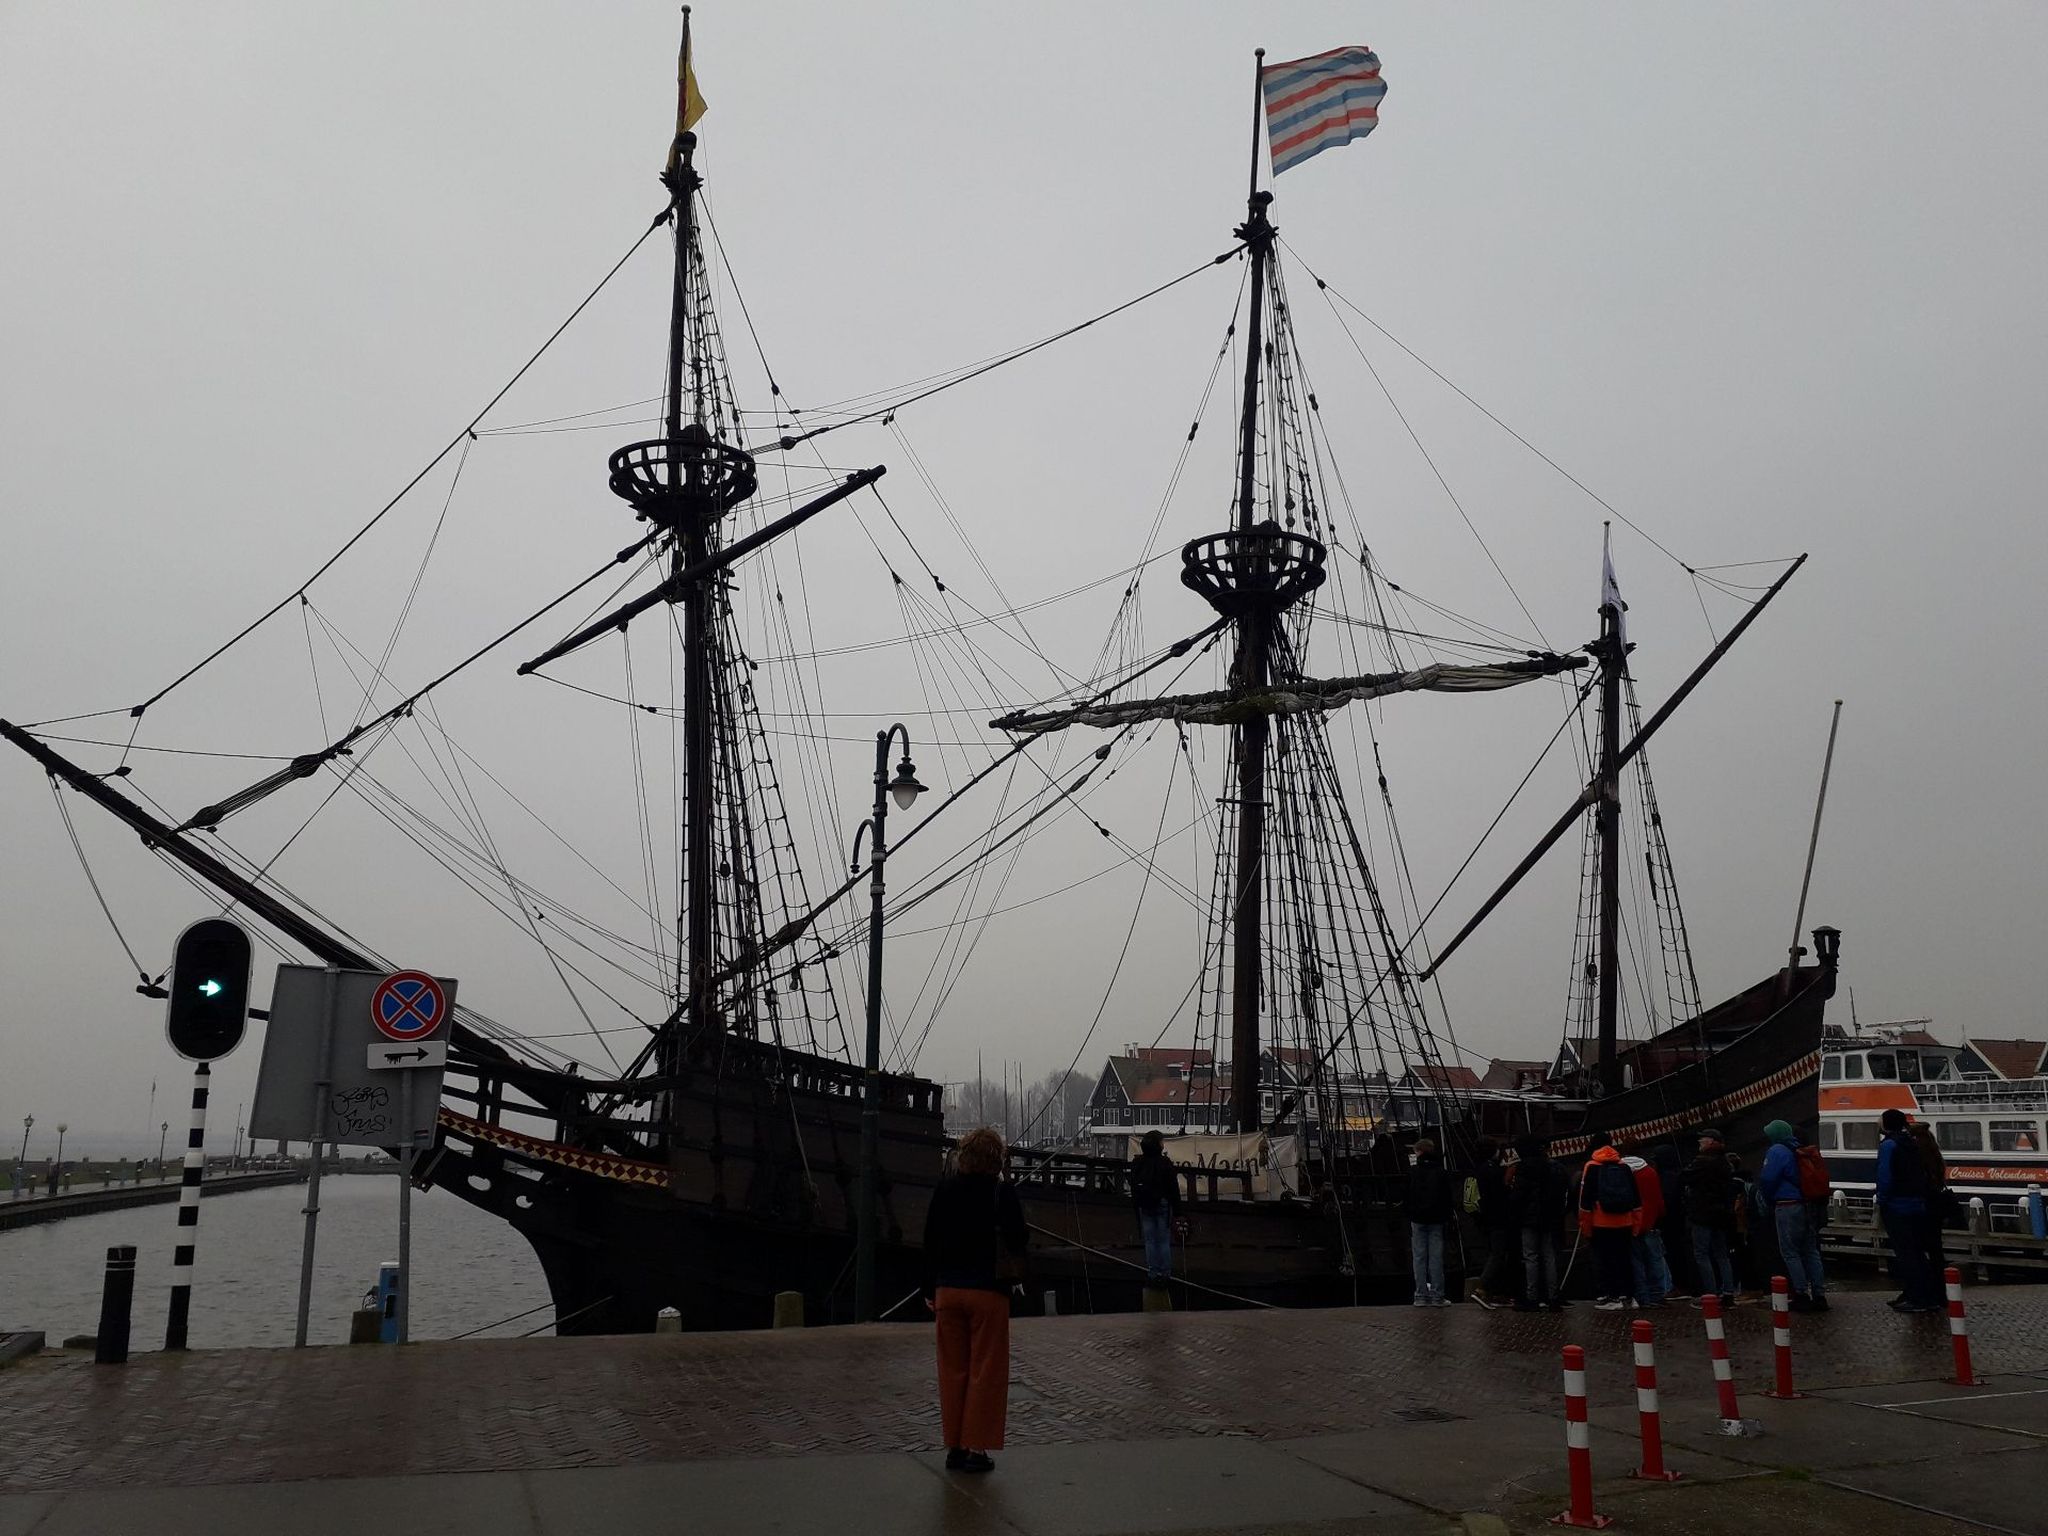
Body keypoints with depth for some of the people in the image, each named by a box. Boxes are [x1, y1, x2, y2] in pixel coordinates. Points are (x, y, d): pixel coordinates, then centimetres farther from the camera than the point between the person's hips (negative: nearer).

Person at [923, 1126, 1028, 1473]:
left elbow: (929, 1244, 6)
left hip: (948, 1290, 4)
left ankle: (954, 1447, 17)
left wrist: (930, 1289, 14)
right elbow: (1020, 1242, -8)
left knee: (952, 1371, 12)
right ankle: (977, 1448, 6)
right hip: (988, 1292, -4)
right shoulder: (1002, 1194, -11)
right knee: (986, 1372, 6)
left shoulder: (942, 1193, 1)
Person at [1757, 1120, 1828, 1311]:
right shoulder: (1799, 1152, 15)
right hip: (1806, 1207, 8)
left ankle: (1802, 1295, -4)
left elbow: (1767, 1179, -14)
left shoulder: (1777, 1151, -9)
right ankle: (1819, 1295, 10)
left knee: (1790, 1252, -2)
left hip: (1787, 1207, -8)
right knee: (1811, 1251, 10)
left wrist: (1769, 1202, 2)